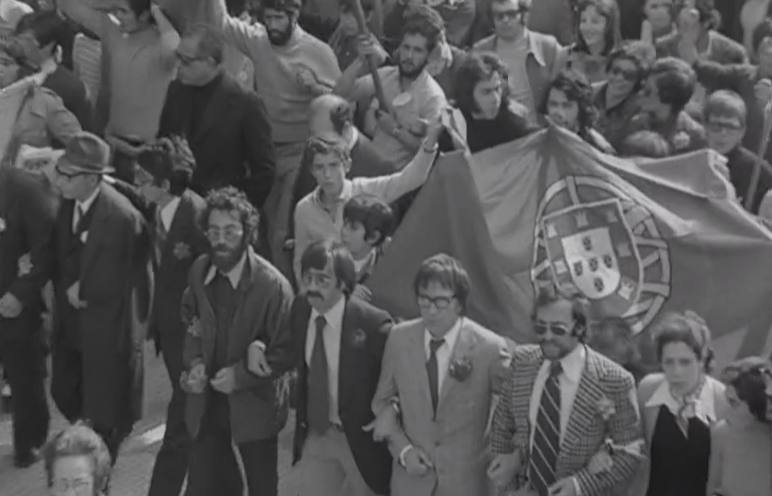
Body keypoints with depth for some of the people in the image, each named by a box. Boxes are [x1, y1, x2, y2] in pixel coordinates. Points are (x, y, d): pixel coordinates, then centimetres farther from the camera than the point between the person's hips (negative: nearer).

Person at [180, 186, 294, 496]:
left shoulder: (271, 285, -20)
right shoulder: (200, 271, -3)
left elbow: (286, 351, -15)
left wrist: (241, 375, -21)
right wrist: (194, 363, -5)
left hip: (254, 402, -4)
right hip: (207, 399, 4)